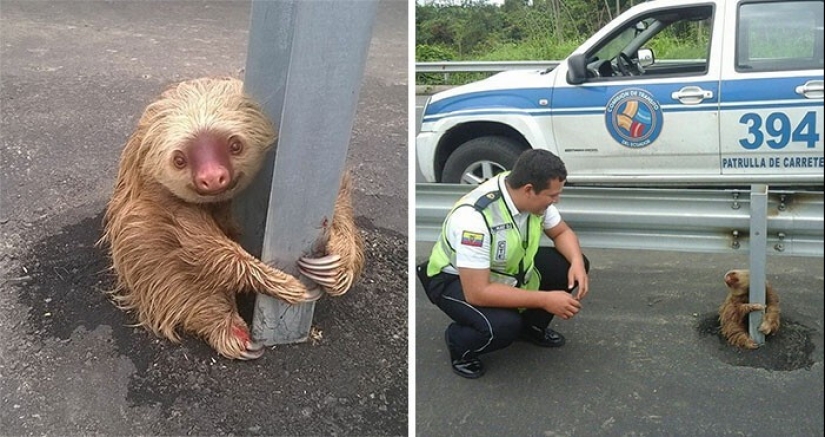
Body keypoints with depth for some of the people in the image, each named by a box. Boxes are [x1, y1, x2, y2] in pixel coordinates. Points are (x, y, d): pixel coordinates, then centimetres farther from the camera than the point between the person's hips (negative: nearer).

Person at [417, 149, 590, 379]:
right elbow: (477, 293, -37)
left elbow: (562, 232, 3)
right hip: (455, 279, -7)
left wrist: (577, 263, -19)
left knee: (570, 267, -8)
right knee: (502, 325, -34)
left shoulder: (534, 197, -16)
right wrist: (545, 300, -33)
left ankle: (532, 325, 16)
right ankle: (459, 343, 0)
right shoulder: (474, 217, -38)